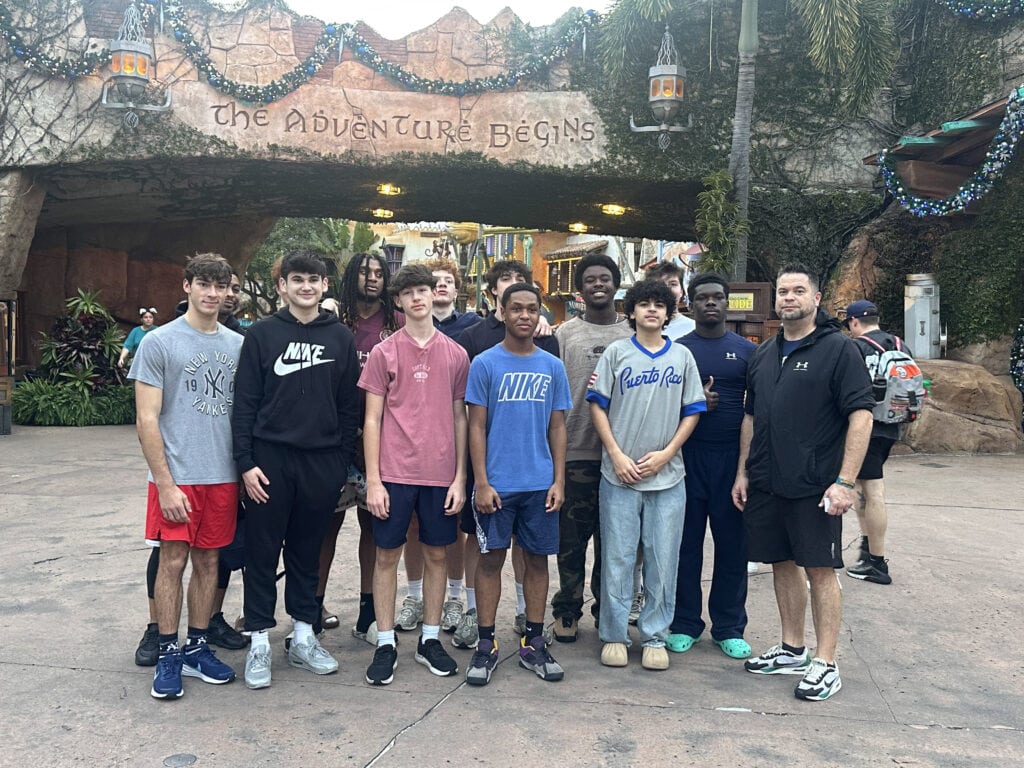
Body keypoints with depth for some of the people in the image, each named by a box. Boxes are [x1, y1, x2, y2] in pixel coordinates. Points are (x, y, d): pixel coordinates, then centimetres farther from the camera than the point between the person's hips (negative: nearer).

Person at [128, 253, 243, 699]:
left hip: (223, 475, 4)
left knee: (208, 561, 11)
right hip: (177, 475, -4)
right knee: (173, 561, 1)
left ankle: (198, 647, 24)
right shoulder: (159, 343, -4)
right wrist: (166, 484, -12)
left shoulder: (237, 345, 9)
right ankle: (168, 654, 14)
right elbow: (147, 420, -7)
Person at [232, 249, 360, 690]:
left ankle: (304, 637, 25)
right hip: (270, 459, -2)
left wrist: (343, 461, 3)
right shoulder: (262, 334, 1)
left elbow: (348, 406, 7)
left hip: (322, 461, 2)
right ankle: (259, 642, 17)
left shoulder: (340, 338, 7)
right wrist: (246, 462, -8)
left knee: (307, 553, 12)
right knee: (262, 552, 5)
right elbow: (245, 403, -2)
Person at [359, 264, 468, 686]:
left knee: (435, 555, 10)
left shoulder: (456, 354, 6)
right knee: (387, 555, 5)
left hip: (441, 474, 2)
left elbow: (459, 418, 8)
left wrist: (460, 477, 3)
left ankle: (430, 639, 24)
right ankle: (385, 644, 18)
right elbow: (372, 420, 0)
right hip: (394, 472, -2)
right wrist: (373, 481, -6)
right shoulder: (384, 352, 0)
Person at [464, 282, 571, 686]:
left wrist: (559, 480, 2)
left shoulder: (553, 367, 7)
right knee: (492, 558, 4)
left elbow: (557, 427, 9)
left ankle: (534, 643, 21)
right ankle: (486, 645, 15)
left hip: (541, 484, 3)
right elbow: (476, 427, -2)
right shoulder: (485, 363, -1)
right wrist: (481, 482, -8)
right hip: (497, 483, -3)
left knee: (538, 558, 9)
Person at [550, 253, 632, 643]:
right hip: (576, 452, -1)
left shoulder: (634, 334, 8)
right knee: (572, 537, 5)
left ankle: (607, 608, 26)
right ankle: (567, 609, 20)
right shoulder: (566, 333, 4)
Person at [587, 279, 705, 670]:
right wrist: (617, 455, -8)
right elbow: (597, 406, 1)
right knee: (617, 558, 4)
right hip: (619, 474, -1)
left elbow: (692, 412, 8)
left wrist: (665, 453, -5)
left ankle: (655, 636, 19)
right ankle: (614, 635, 18)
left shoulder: (682, 356, 8)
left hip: (667, 475, 2)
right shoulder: (616, 352, 4)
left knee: (662, 560, 6)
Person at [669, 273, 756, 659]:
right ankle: (684, 624, 19)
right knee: (685, 543, 5)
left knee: (733, 544, 6)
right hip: (688, 456, -1)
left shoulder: (747, 350, 8)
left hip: (734, 457, 1)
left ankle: (729, 627, 20)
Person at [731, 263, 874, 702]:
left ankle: (826, 664, 11)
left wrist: (844, 481, -17)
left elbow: (861, 417, -11)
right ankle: (792, 650, 27)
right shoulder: (764, 354, 13)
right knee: (782, 564, 13)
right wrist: (742, 472, 13)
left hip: (815, 486, -6)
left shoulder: (838, 349, -6)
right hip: (766, 484, 6)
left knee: (819, 569, 1)